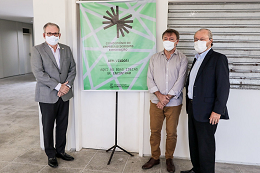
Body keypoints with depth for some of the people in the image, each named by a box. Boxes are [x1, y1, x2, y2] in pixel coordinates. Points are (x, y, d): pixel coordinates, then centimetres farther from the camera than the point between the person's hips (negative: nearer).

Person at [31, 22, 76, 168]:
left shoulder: (66, 49, 10)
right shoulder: (37, 50, -5)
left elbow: (73, 69, 8)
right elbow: (38, 73, -14)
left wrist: (67, 85, -8)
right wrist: (58, 86, -17)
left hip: (64, 95, 4)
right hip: (47, 96, -4)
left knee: (62, 125, 13)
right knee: (48, 127, 7)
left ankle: (60, 150, 30)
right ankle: (51, 155, 23)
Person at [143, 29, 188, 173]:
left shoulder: (182, 59, 1)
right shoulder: (154, 58, 9)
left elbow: (180, 81, -7)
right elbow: (150, 79, 3)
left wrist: (167, 98, -13)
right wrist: (159, 95, -11)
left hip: (174, 103, -2)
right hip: (155, 101, 2)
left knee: (171, 133, 7)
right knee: (154, 130, 8)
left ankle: (169, 159, 25)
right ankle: (155, 158, 25)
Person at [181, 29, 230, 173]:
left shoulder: (218, 58, -9)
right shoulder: (197, 59, 16)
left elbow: (223, 86, -16)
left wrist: (217, 111, -20)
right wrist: (189, 104, 12)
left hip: (207, 111, -8)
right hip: (193, 108, 8)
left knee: (205, 145, 2)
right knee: (194, 142, 18)